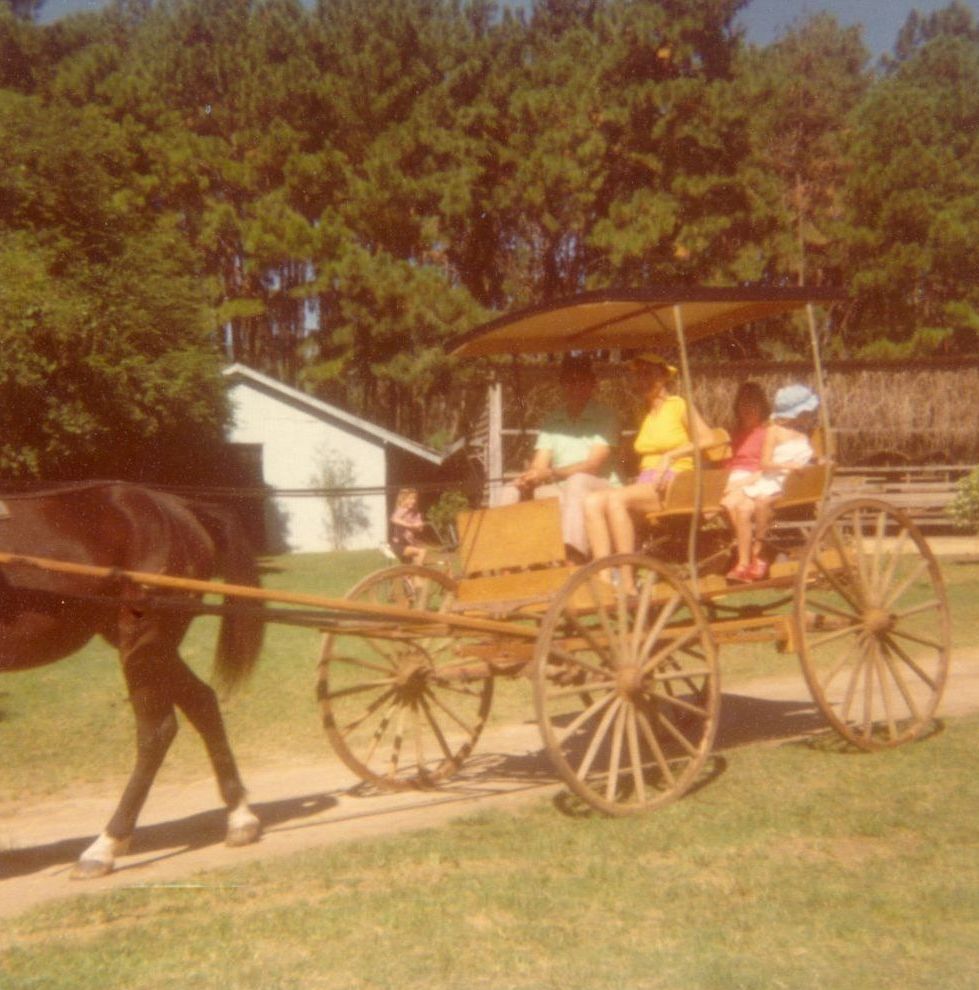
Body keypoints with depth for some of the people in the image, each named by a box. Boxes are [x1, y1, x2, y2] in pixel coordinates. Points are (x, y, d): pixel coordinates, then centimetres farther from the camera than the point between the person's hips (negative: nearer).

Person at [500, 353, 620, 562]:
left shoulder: (604, 416, 1)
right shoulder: (551, 421, 16)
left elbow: (594, 464, -13)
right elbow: (539, 466, 6)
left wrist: (551, 474, -26)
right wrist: (528, 478, -20)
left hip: (600, 488, -5)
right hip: (559, 490, 5)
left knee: (578, 482, -37)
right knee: (511, 493, -16)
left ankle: (572, 559, -52)